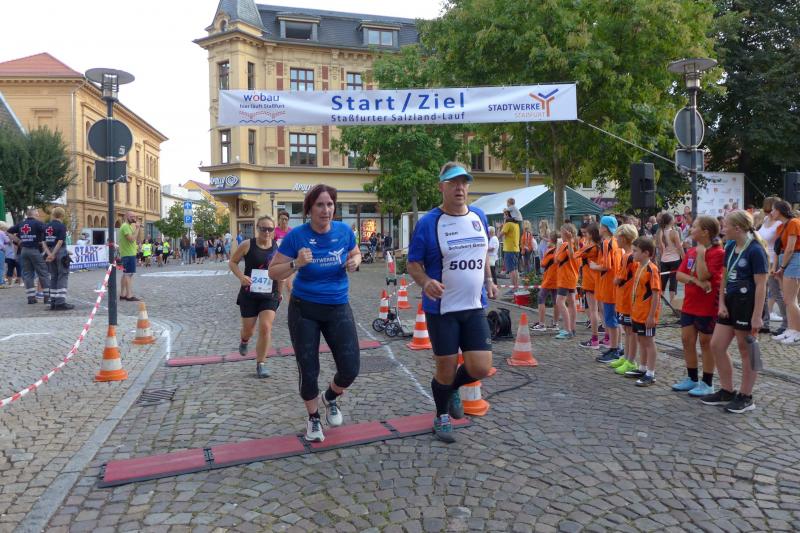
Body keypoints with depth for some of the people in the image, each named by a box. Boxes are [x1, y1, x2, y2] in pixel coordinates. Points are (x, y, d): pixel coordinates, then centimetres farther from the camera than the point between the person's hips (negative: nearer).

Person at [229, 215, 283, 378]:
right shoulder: (247, 245, -7)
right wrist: (241, 276, -16)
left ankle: (261, 364, 3)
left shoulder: (278, 248, -2)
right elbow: (232, 262, 2)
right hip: (249, 294, 0)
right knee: (248, 329, 11)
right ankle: (244, 341, 50)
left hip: (269, 296, 1)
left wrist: (279, 293, 13)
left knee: (266, 328, -12)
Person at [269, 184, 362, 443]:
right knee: (308, 370, 6)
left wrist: (354, 262, -9)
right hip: (304, 310, -2)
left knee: (351, 368, -3)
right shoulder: (296, 235, -13)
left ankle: (331, 398, 32)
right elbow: (273, 272, -9)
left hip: (338, 308, 2)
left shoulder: (343, 231, -6)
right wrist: (296, 264, -27)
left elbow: (356, 253, 14)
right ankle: (313, 418, 33)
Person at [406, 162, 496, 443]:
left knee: (480, 368, -2)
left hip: (475, 307, 4)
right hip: (442, 309, -4)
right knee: (446, 368, 4)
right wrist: (425, 281, -25)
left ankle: (452, 389, 33)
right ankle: (442, 417, 33)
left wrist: (488, 279, 11)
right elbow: (413, 263, -6)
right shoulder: (428, 223, -10)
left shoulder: (479, 216, 6)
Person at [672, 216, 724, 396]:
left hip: (707, 306, -7)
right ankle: (692, 378, 25)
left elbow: (703, 275, -23)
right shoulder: (691, 251, 8)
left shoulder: (717, 253, -14)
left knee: (705, 343, 3)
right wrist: (696, 281, -17)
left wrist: (701, 254, -18)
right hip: (689, 304, 7)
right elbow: (679, 275, -1)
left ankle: (707, 383, 15)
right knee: (687, 340, 11)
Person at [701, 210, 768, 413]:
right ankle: (727, 392, 22)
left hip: (747, 305, -8)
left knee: (746, 351, 3)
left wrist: (757, 316, -18)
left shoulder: (755, 250, -15)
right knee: (716, 346, 9)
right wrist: (722, 303, 5)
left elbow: (761, 285, -16)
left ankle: (745, 397, 18)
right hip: (730, 302, 8)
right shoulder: (730, 247, 8)